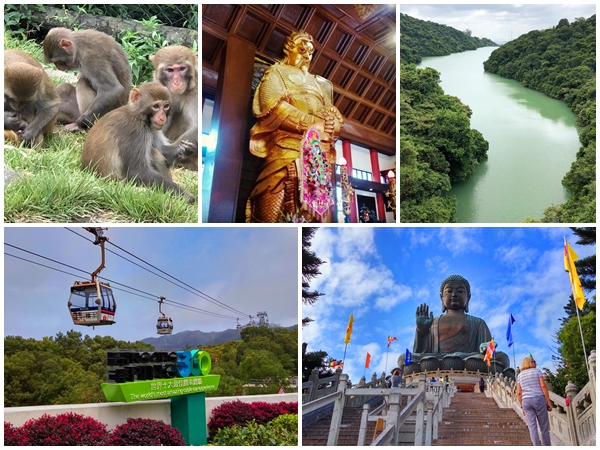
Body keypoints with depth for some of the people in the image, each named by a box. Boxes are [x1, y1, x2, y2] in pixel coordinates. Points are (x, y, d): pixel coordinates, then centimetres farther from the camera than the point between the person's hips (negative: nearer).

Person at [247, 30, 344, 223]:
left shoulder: (321, 83, 30)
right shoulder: (276, 73, 16)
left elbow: (336, 117, 18)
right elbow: (274, 108, -4)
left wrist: (330, 125, -7)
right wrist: (312, 124, -11)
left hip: (321, 154, 5)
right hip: (288, 150, -5)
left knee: (319, 211, -4)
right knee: (276, 210, -16)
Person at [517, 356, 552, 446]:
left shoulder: (520, 375, 14)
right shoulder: (537, 371, 5)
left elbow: (519, 393, 7)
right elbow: (543, 386, -6)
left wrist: (522, 406, 13)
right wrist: (548, 402, -3)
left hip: (526, 401, 3)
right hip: (539, 399, -2)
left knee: (532, 427, -2)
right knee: (544, 427, 5)